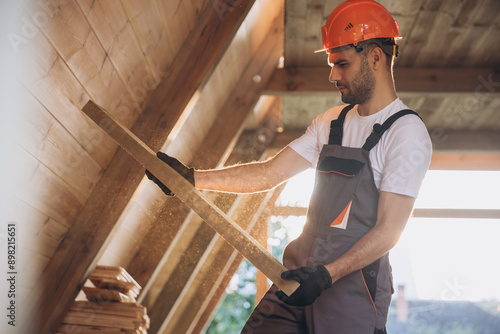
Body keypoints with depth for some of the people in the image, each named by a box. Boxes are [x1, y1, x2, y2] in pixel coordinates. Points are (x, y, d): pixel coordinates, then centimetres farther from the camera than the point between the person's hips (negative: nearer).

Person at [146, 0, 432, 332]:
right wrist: (192, 177, 3)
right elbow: (268, 174, 9)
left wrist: (326, 274, -25)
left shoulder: (407, 133, -9)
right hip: (300, 275, 6)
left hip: (352, 289, -5)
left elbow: (389, 230, -15)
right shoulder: (331, 122, 13)